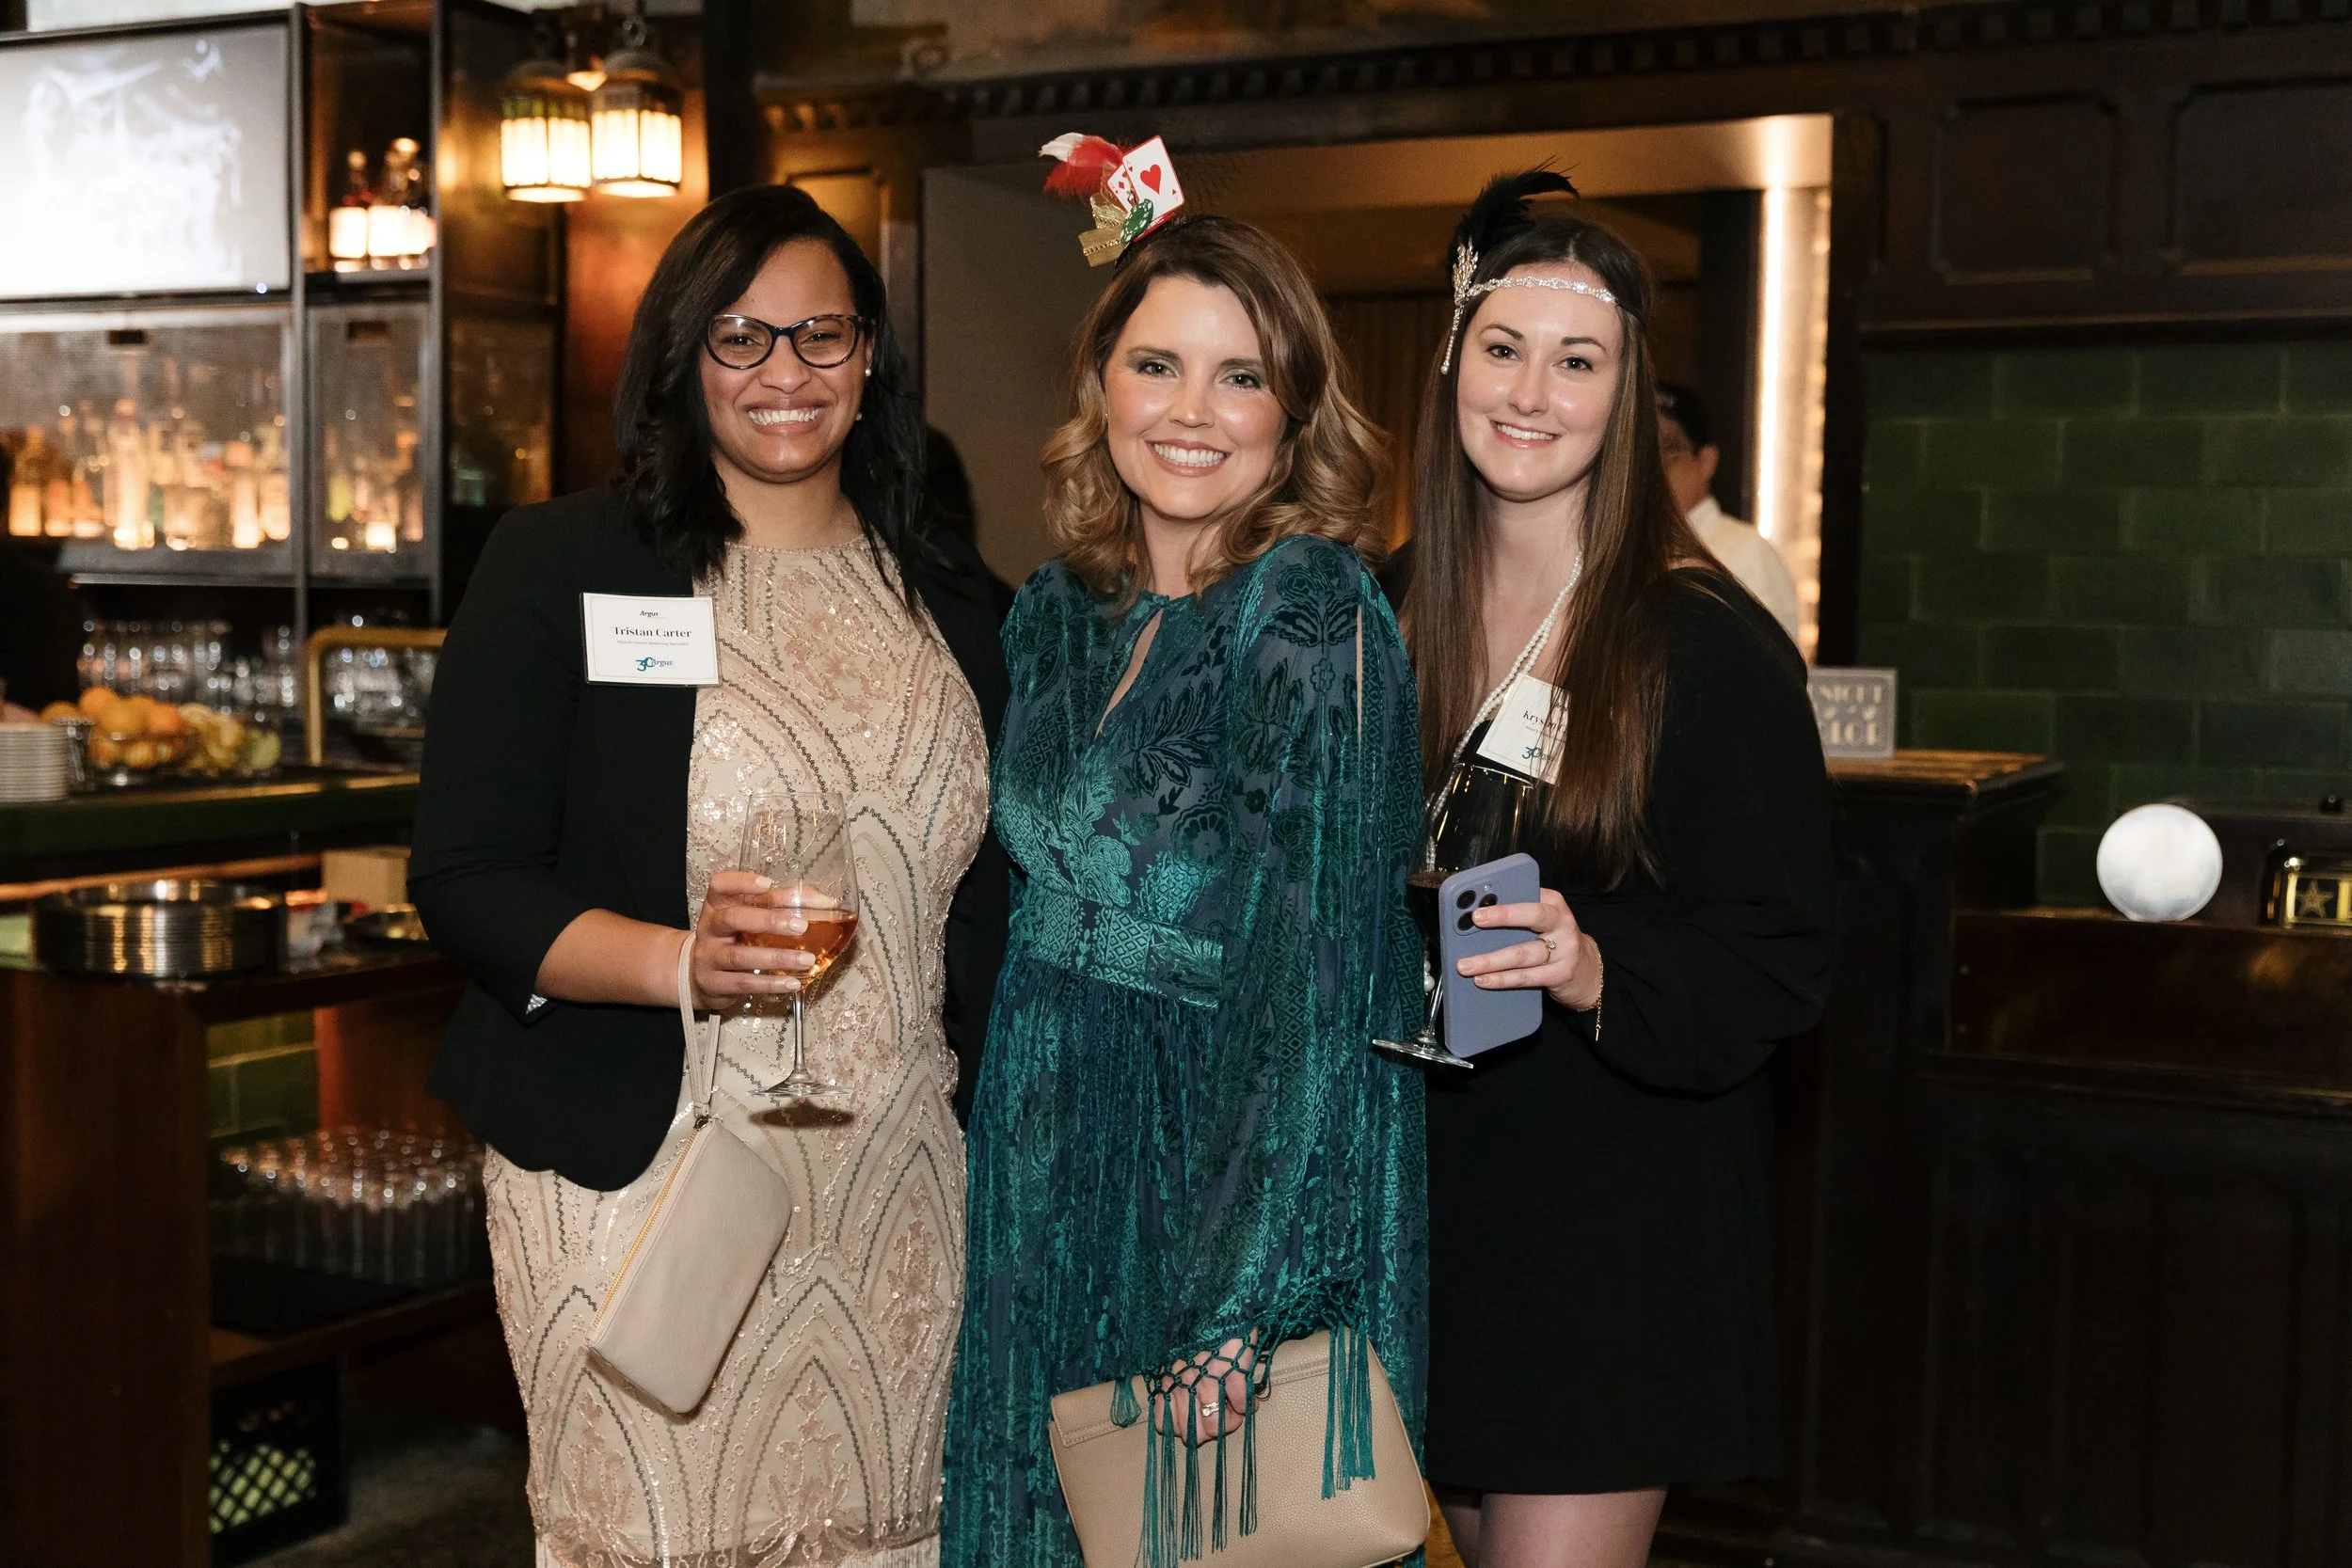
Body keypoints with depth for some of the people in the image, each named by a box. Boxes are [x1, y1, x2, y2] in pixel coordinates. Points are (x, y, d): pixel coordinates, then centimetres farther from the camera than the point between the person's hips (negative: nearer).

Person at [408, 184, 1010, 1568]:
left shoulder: (948, 610, 12)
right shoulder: (562, 563, -2)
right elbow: (467, 880, -7)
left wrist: (991, 1128, 12)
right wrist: (681, 959, -23)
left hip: (895, 1191, 4)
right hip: (643, 1175, -4)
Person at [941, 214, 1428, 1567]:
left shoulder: (1314, 615, -16)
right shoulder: (1061, 610, 5)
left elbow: (1325, 974, -20)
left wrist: (1238, 1307, -23)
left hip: (1235, 1180, -6)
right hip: (1049, 1181, 6)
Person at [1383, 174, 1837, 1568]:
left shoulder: (1709, 645, -11)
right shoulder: (1388, 615, 4)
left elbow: (1781, 964, -12)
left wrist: (1601, 976, -27)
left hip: (1618, 1222, -5)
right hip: (1431, 1190, 5)